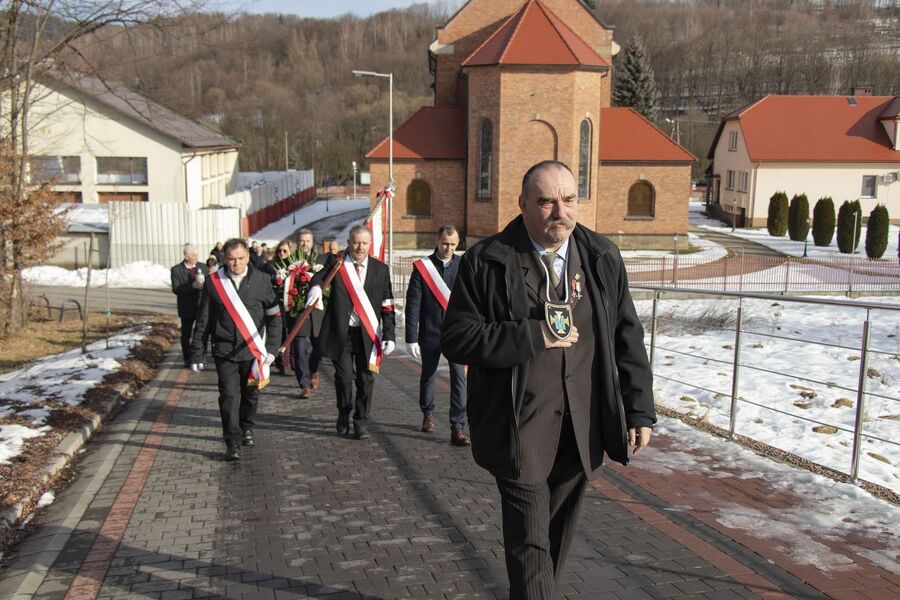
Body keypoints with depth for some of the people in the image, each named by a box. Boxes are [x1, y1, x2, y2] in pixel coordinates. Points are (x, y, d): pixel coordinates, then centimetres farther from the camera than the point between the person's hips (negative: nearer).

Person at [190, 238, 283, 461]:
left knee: (251, 393, 13)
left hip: (253, 349, 1)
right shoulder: (214, 282, -1)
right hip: (224, 349, -1)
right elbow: (202, 320, 3)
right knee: (229, 395, -8)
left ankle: (246, 428, 37)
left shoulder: (261, 280, 0)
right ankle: (233, 443, -4)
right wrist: (196, 352, 2)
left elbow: (274, 316, 3)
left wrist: (272, 348, -4)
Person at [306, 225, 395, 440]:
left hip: (368, 334, 1)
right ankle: (344, 415, 28)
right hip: (341, 332, -1)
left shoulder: (380, 269, 5)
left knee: (366, 379, 3)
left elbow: (387, 307, 5)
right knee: (344, 377, 4)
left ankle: (361, 421, 17)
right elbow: (319, 276, -15)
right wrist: (315, 286, -39)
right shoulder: (335, 263, 3)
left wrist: (389, 336, 0)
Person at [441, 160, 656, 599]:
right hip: (520, 431, -4)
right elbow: (456, 339, -10)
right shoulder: (486, 262, -8)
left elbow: (627, 339, 9)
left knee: (558, 535, 17)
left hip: (582, 430, 5)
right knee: (530, 543, -4)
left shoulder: (603, 258, 5)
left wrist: (640, 411, 5)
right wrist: (533, 336, -18)